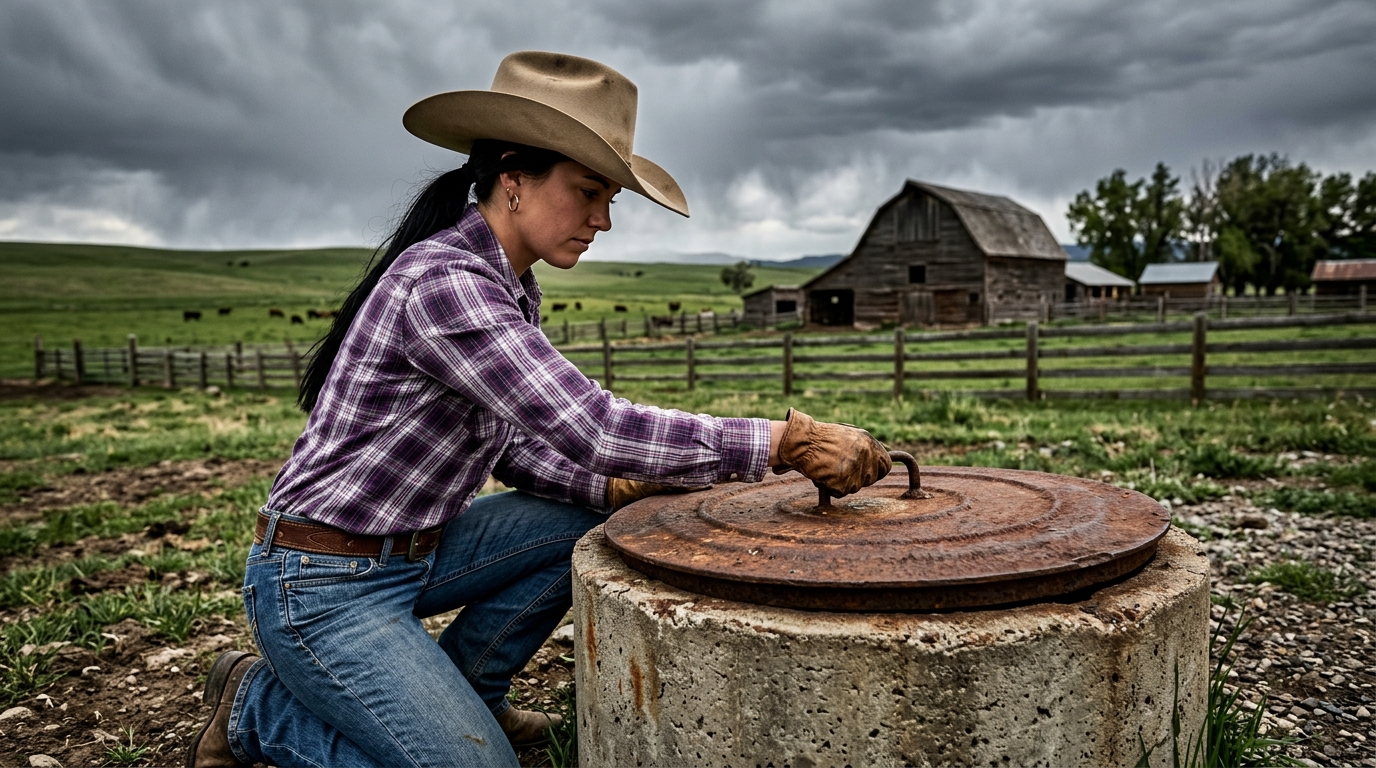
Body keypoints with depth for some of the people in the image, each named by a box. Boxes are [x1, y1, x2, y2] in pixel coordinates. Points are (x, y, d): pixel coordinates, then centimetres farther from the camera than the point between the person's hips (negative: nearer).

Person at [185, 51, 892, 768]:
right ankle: (256, 706, 8)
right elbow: (589, 428, -33)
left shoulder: (512, 288, 4)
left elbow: (516, 445, 8)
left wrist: (622, 488, -9)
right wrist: (788, 440, -31)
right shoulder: (441, 280, -26)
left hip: (415, 550, 9)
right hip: (321, 585, -9)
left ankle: (460, 693, 16)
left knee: (589, 523, 2)